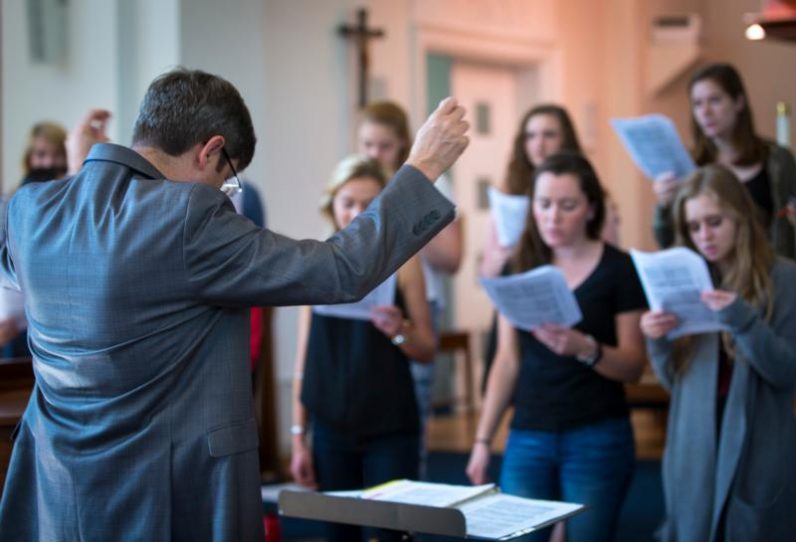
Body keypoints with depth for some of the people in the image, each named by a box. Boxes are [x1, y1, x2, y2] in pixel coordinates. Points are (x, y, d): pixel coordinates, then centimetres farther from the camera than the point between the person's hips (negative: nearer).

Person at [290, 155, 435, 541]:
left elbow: (427, 351, 2)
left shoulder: (401, 260, -2)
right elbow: (306, 356, 7)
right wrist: (298, 436, 5)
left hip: (390, 430, -2)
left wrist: (399, 331, -19)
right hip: (331, 429, 2)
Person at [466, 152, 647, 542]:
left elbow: (633, 367, -6)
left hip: (597, 440, -3)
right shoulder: (520, 267, 6)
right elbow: (507, 361, 8)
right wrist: (482, 439, 5)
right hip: (527, 438, 3)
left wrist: (585, 348, -25)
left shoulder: (618, 269, -5)